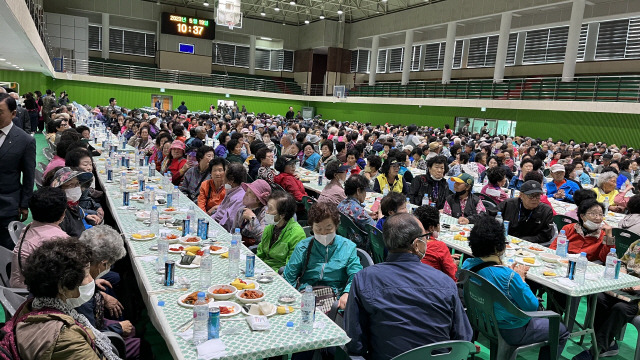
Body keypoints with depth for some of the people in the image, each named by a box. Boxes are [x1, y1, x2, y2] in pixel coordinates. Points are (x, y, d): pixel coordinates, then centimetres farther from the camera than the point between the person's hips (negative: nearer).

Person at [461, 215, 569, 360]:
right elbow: (532, 306, -20)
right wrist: (521, 278, -9)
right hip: (511, 333, -7)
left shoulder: (467, 265, -12)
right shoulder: (508, 276, -34)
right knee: (561, 331, 16)